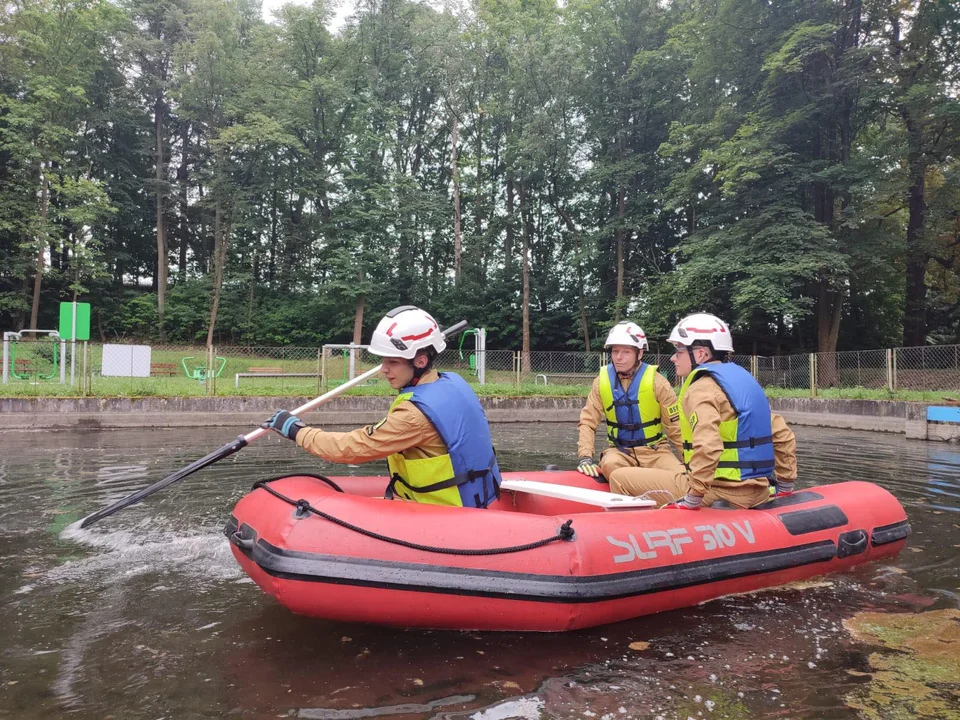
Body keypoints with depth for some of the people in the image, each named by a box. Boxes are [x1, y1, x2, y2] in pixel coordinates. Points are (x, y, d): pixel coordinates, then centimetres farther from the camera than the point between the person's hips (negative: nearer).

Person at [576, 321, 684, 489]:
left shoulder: (656, 381, -9)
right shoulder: (602, 381, -3)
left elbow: (675, 425, -4)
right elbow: (588, 422, -2)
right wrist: (585, 457, -17)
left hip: (654, 449, -1)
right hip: (619, 450, 1)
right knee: (610, 466, -33)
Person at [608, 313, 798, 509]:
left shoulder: (702, 389, -13)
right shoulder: (744, 379, 13)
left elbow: (707, 448, -29)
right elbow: (783, 435, 16)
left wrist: (692, 500, -23)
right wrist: (785, 485, 22)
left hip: (722, 493, -9)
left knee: (623, 479, -6)